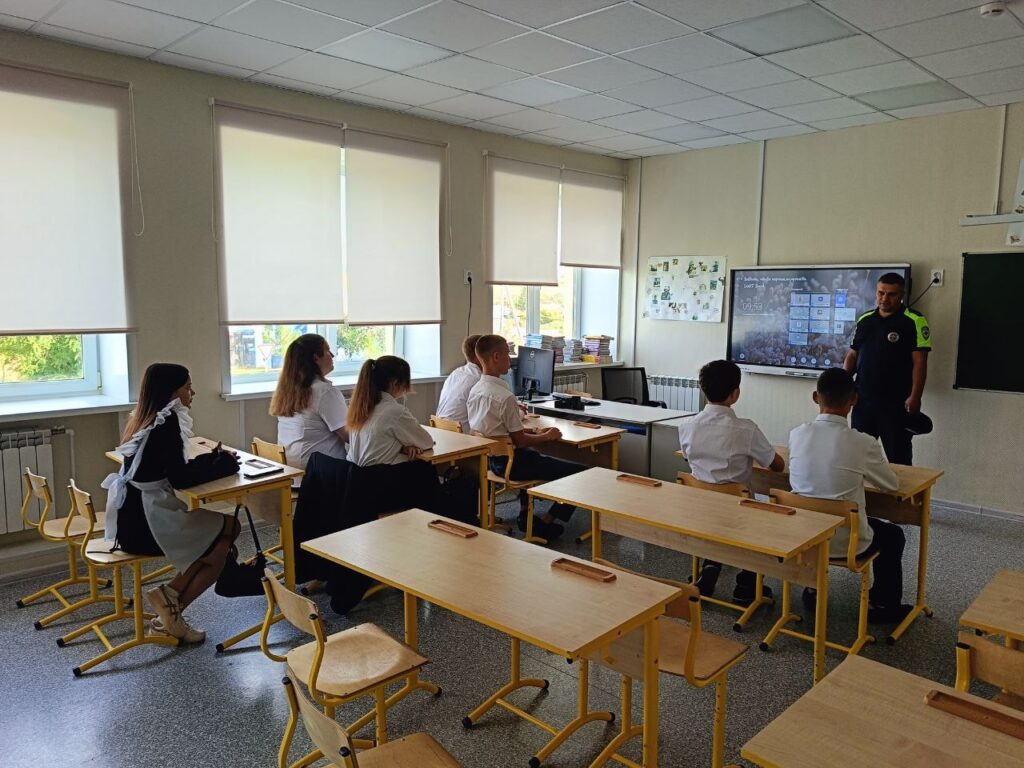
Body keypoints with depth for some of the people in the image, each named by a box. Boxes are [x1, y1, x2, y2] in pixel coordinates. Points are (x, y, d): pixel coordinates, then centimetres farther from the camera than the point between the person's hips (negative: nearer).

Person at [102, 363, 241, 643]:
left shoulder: (146, 419, 11)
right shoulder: (166, 421, -17)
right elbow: (180, 478, -20)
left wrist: (213, 459, 6)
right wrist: (223, 464, -6)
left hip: (135, 518, 9)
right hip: (146, 523, -9)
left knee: (223, 527, 10)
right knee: (227, 530, 0)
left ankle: (170, 604, 8)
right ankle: (171, 598, 7)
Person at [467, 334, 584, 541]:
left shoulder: (475, 391, 3)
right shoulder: (505, 396, -24)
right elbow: (519, 439, -18)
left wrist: (534, 432, 12)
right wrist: (546, 436, 0)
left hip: (490, 458, 10)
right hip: (511, 462, -10)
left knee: (533, 455, 41)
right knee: (580, 472, -5)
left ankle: (525, 514, 38)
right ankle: (545, 523, 5)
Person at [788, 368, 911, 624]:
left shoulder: (797, 434, -9)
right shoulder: (863, 443, -18)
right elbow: (892, 484, 0)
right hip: (845, 542, -3)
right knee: (893, 535, 27)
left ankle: (813, 588, 43)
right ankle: (883, 605, 36)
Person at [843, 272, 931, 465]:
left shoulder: (914, 321, -6)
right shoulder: (864, 320, 11)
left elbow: (920, 362, -11)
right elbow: (852, 355, 15)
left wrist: (915, 397, -17)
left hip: (896, 403, -5)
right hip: (863, 400, 5)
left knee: (899, 459, 2)